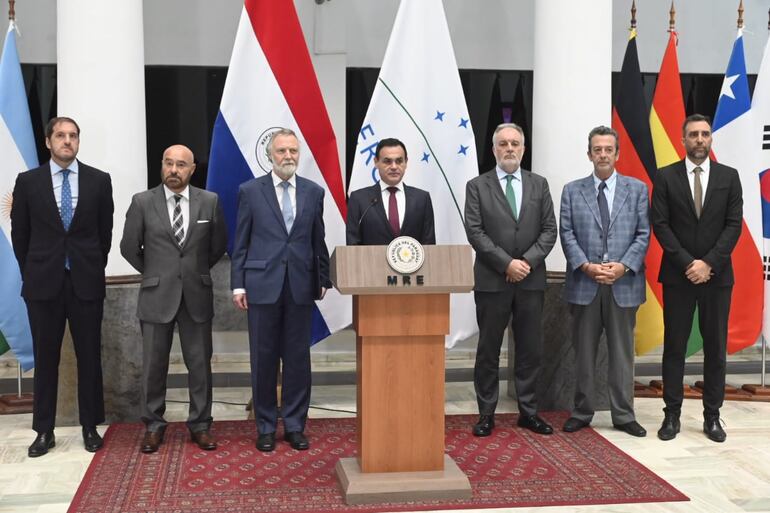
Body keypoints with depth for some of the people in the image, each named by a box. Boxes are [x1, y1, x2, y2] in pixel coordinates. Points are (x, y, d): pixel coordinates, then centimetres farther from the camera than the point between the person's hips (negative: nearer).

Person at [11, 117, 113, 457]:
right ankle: (44, 431, 15)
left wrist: (95, 267, 9)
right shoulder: (28, 181, 1)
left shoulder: (99, 180, 1)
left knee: (90, 356, 6)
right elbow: (20, 234, 8)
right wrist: (32, 273, 9)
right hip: (43, 282, 0)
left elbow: (105, 231, 8)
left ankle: (90, 427, 18)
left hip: (86, 281, 0)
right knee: (45, 358, 6)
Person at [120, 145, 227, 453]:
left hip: (196, 295, 1)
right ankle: (153, 425, 19)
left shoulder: (210, 202, 0)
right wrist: (153, 274, 10)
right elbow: (129, 248, 4)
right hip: (157, 295, -1)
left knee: (200, 364, 6)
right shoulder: (142, 202, -3)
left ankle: (200, 425, 18)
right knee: (154, 364, 6)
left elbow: (219, 244, 11)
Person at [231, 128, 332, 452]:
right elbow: (240, 243, 2)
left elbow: (318, 241, 11)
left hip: (301, 286, 2)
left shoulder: (314, 192, 7)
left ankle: (295, 425, 16)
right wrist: (238, 285, -2)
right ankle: (266, 427, 15)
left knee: (298, 358, 5)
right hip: (262, 285, -1)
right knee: (264, 359, 4)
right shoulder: (250, 191, 2)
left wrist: (323, 279, 9)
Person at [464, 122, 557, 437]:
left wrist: (527, 261, -11)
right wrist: (507, 264, -14)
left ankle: (528, 411, 18)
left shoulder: (539, 184, 9)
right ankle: (486, 414, 12)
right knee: (488, 350, 4)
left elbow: (549, 230, 4)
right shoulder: (477, 186, 1)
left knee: (530, 350, 7)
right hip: (491, 280, -2)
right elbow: (475, 232, -7)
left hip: (531, 280, 2)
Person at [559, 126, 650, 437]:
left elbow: (643, 235, 2)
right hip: (584, 284, 0)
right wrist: (586, 266, -12)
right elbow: (566, 234, 1)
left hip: (624, 283, 0)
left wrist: (623, 266, -12)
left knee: (622, 353, 5)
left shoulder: (637, 189, 7)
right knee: (583, 353, 7)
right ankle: (582, 413, 17)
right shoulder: (572, 191, 8)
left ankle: (623, 415, 14)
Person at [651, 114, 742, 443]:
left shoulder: (729, 177, 4)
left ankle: (712, 417, 13)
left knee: (715, 347, 5)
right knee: (674, 346, 3)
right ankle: (672, 415, 10)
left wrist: (708, 263, -13)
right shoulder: (666, 177, 2)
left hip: (717, 275, 1)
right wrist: (687, 263, -13)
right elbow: (660, 225, -4)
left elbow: (734, 225, -2)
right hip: (677, 275, -1)